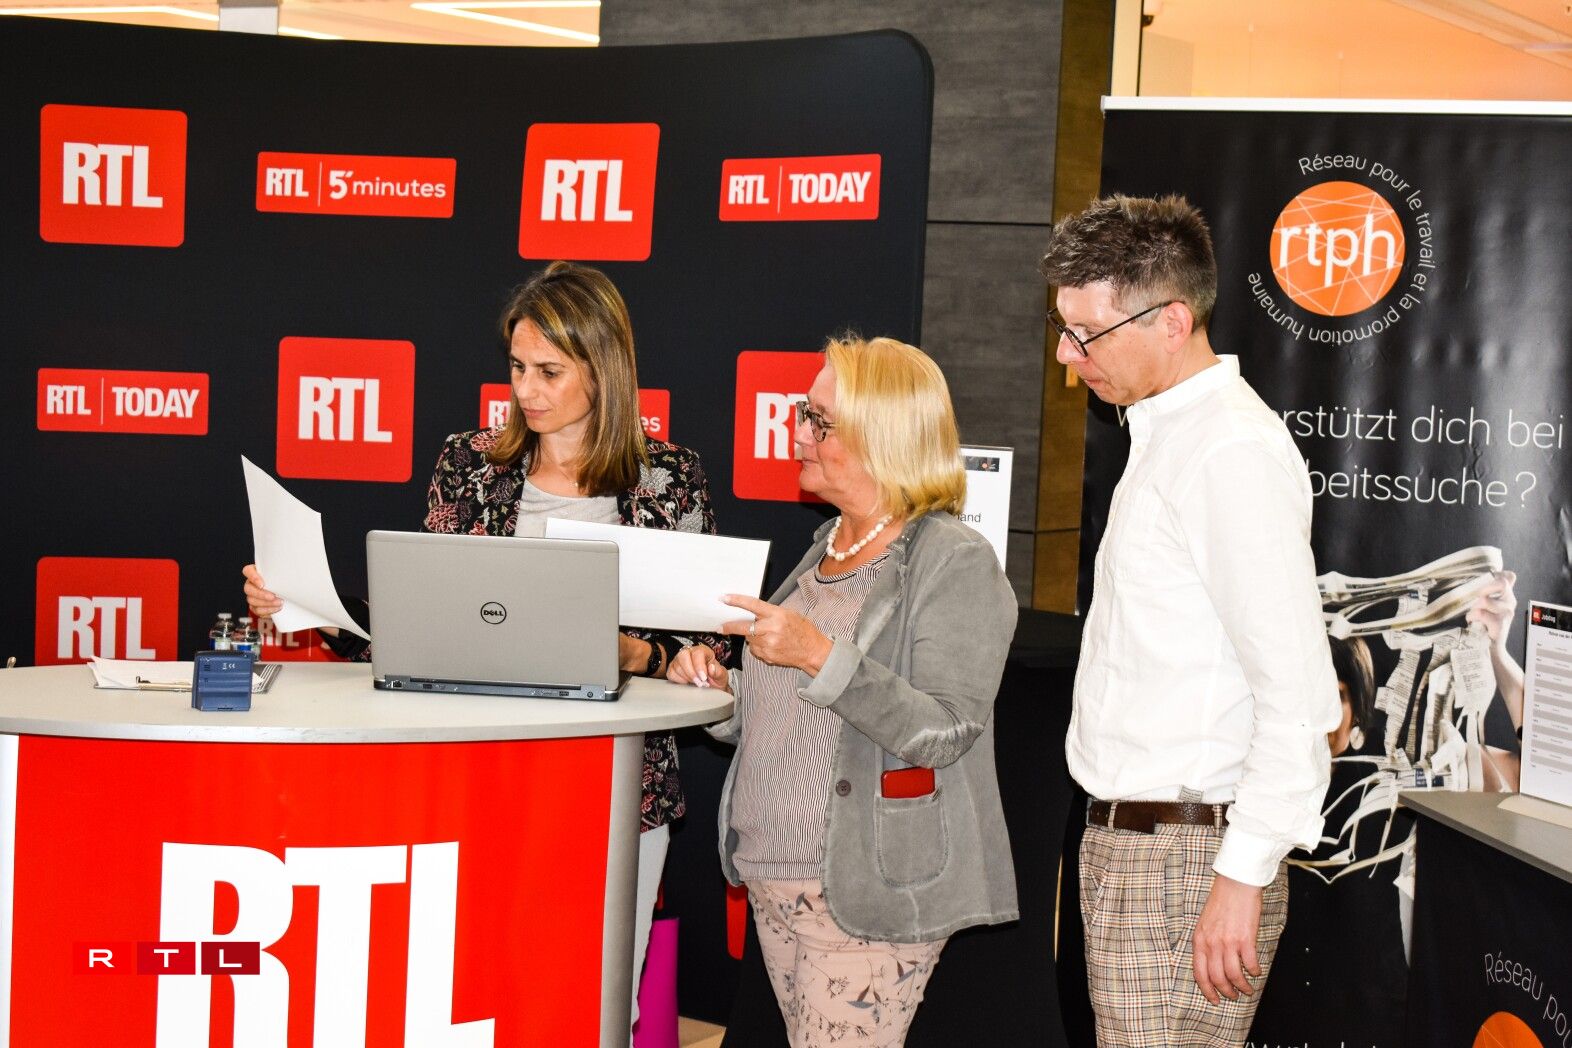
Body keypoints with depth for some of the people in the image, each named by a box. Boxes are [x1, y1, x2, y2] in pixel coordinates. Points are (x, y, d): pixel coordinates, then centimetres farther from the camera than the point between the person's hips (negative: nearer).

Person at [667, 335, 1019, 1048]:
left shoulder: (956, 562, -10)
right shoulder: (827, 547, 14)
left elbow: (943, 732, -20)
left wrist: (821, 656, -28)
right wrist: (725, 691, 4)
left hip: (868, 892, -8)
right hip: (774, 879, 8)